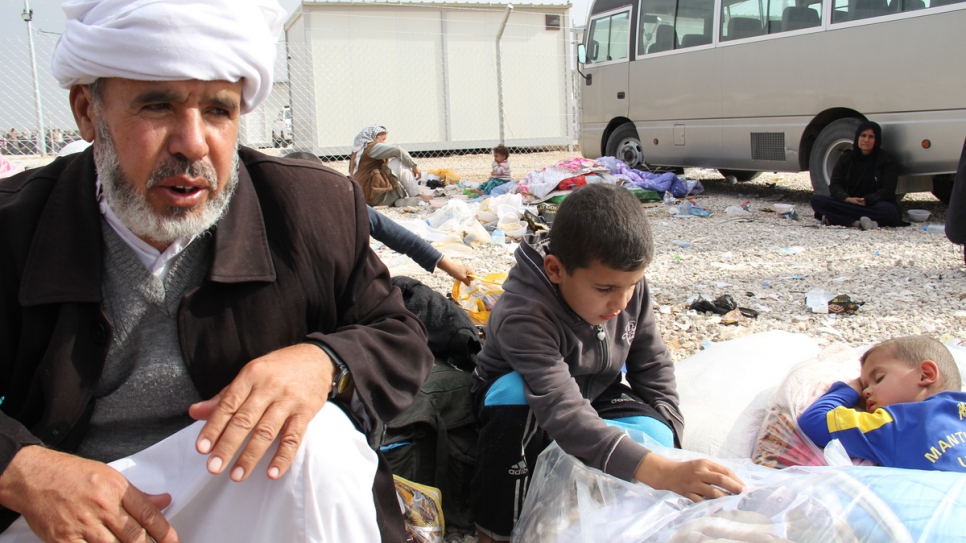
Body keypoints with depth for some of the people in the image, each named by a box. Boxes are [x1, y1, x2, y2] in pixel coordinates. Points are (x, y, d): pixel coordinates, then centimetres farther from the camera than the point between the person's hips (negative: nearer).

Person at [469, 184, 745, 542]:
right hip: (520, 404, -4)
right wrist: (659, 473, -60)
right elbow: (564, 413, -50)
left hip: (594, 395, 4)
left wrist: (666, 436, -13)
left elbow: (652, 365, -4)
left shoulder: (626, 285, -20)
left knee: (655, 436, -24)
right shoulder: (524, 316, -39)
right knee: (515, 392, -39)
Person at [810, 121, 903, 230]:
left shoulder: (886, 160, 1)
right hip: (846, 204, 2)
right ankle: (856, 223, -39)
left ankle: (835, 218, -41)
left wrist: (866, 200, -26)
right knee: (817, 200, -23)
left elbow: (888, 190, -8)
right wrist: (846, 198, -23)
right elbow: (834, 184, -1)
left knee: (888, 210, -38)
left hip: (873, 206, -2)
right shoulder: (846, 158, 10)